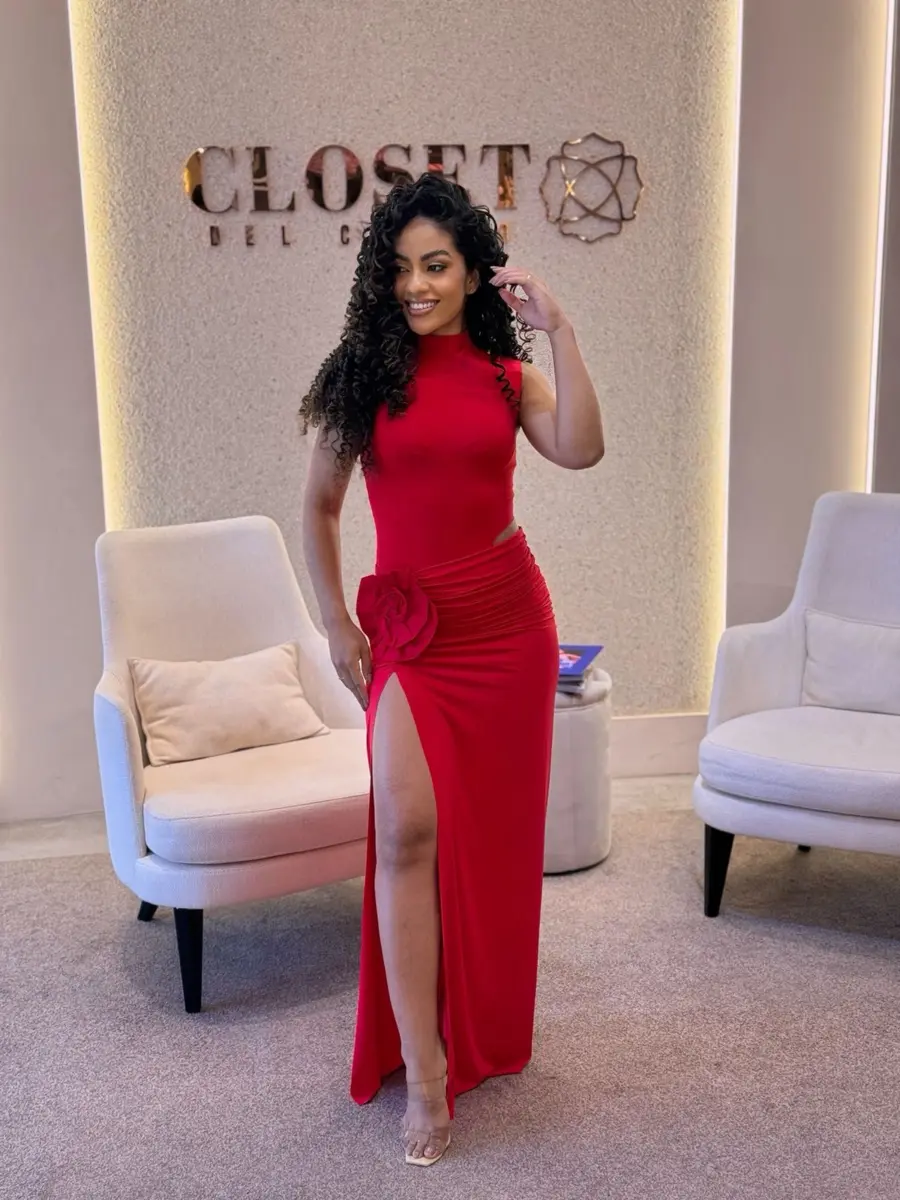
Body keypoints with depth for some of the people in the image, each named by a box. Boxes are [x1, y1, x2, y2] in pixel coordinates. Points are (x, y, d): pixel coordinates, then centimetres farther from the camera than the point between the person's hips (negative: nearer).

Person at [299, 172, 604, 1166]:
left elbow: (580, 451, -15)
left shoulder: (507, 372, 4)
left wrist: (558, 331, -16)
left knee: (495, 824, 11)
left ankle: (485, 1022, 32)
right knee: (409, 829, -16)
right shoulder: (363, 372, 0)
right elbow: (318, 508, 7)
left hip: (508, 618, 2)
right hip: (409, 624, -2)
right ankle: (425, 1068, -5)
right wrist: (337, 623, 2)